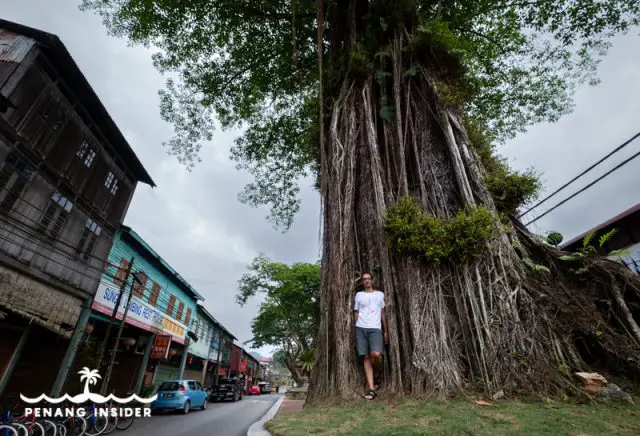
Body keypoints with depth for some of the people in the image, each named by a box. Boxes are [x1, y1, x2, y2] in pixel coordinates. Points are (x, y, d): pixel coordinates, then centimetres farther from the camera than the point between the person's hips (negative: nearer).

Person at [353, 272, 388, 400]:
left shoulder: (380, 294, 14)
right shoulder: (359, 295, 12)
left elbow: (383, 313, 16)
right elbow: (356, 313, 13)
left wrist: (385, 331, 11)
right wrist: (356, 330, 6)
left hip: (376, 329, -1)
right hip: (361, 328, 1)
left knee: (376, 354, -19)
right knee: (366, 357, -1)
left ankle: (376, 375, 12)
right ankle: (372, 389, 5)